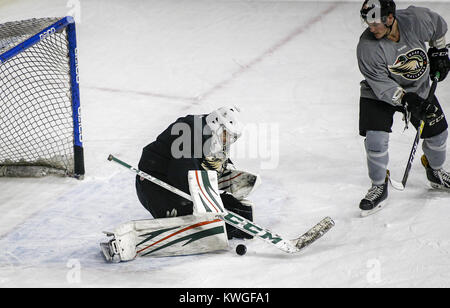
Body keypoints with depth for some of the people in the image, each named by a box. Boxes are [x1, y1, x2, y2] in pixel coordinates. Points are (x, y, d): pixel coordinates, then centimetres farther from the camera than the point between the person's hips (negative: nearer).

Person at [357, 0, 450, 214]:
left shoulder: (417, 20, -26)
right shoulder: (367, 47, -30)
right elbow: (381, 85, -27)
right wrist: (406, 100, -37)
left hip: (419, 88, 3)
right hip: (380, 93, -3)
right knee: (375, 138, -16)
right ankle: (379, 186, 4)